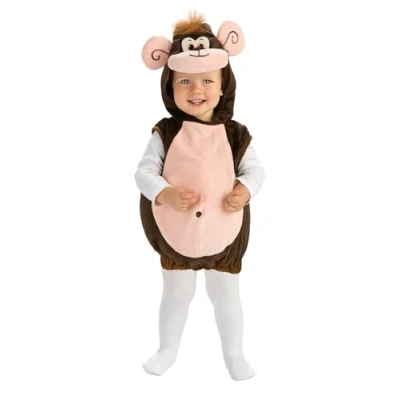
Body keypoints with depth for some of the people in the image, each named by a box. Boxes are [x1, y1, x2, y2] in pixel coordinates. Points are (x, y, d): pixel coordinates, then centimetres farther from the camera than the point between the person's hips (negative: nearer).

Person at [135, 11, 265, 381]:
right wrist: (164, 193, -30)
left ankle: (234, 353, 37)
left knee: (226, 295, 16)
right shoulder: (165, 133, -9)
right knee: (176, 294, 18)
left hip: (225, 233, 1)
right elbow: (144, 172, -12)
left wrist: (245, 190, -22)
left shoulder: (235, 135, -7)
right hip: (175, 233, 0)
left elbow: (255, 169, -2)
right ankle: (168, 349, 40)